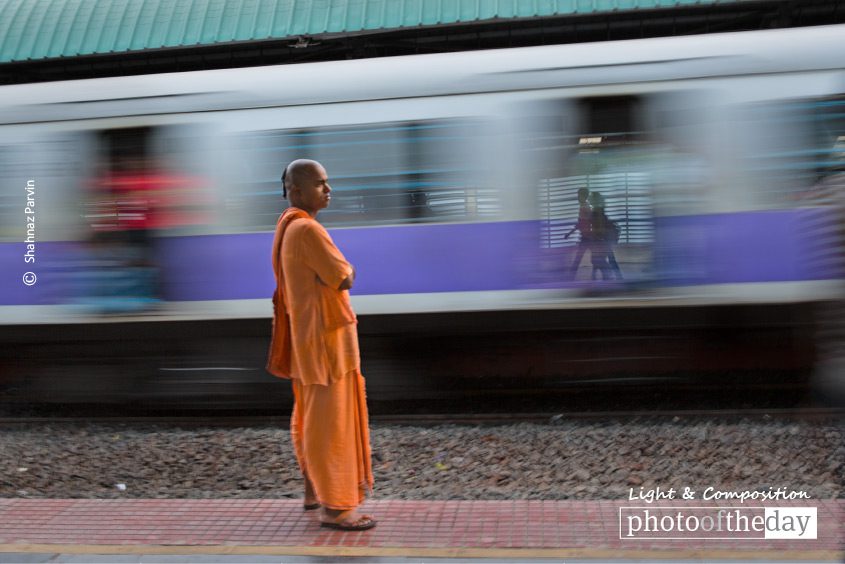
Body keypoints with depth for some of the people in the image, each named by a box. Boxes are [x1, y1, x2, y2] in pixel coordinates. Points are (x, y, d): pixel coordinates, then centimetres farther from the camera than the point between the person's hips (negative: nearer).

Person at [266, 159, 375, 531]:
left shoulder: (287, 225, 11)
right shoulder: (306, 229, -21)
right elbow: (344, 280, -19)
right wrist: (348, 269, -1)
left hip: (308, 334, 10)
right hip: (324, 336, -10)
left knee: (311, 417, 19)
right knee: (330, 421, -3)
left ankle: (315, 490, 32)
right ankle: (334, 507, 6)